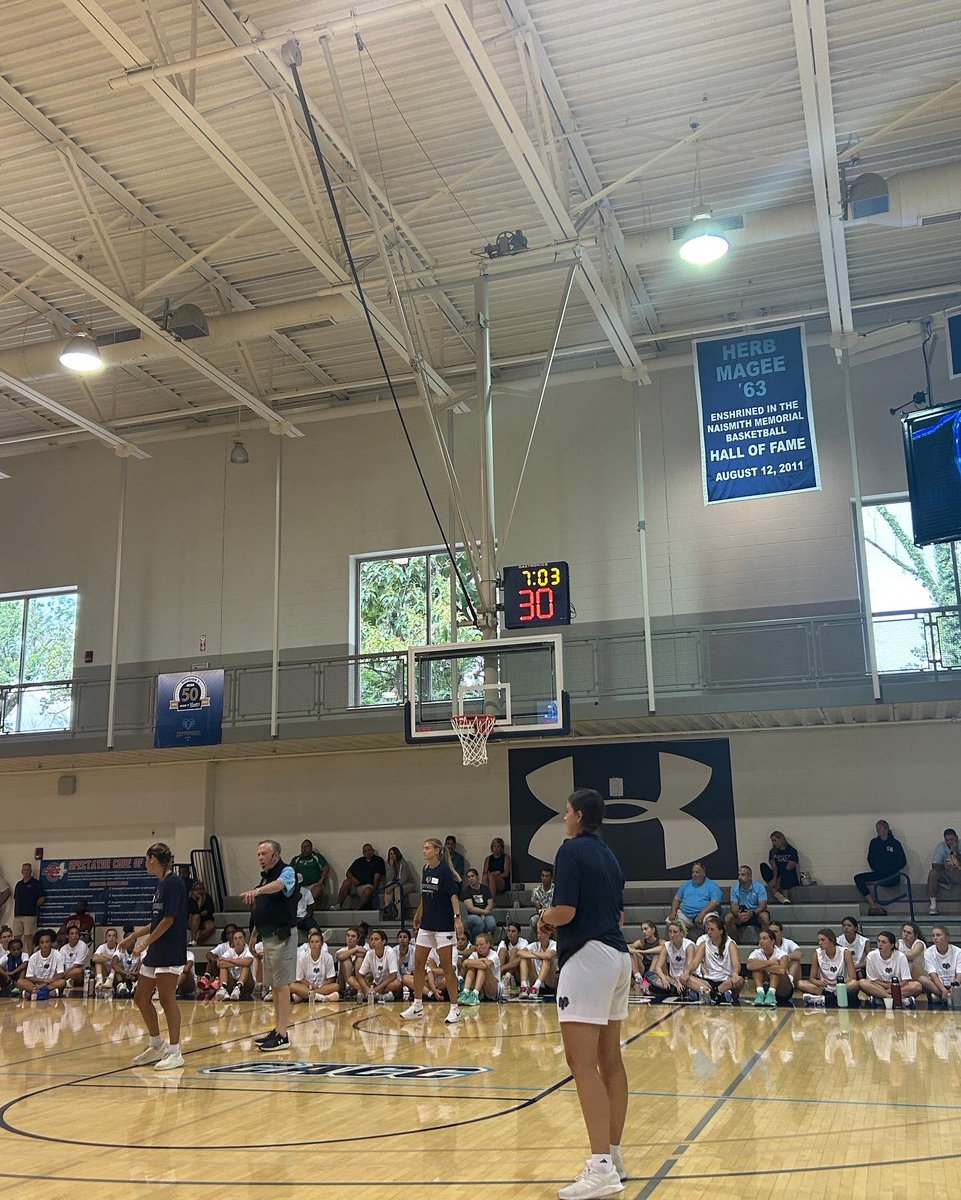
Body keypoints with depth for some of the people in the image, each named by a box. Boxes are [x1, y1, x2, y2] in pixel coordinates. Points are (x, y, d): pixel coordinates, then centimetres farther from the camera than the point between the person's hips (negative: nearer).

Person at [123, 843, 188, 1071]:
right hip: (155, 952, 10)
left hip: (170, 952, -10)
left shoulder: (174, 882, -13)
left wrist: (146, 942, -12)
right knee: (141, 998, 12)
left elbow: (169, 920, -17)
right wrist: (135, 936, 24)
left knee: (167, 999, -7)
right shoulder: (161, 883, 15)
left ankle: (175, 1052, 0)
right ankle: (157, 1045, 25)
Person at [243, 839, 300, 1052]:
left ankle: (282, 1035, -7)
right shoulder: (264, 877, 17)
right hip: (267, 937, 9)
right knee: (273, 985, 13)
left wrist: (257, 890, -50)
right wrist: (254, 935, 18)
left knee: (282, 984, -8)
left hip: (281, 936, -9)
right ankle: (277, 1029, 20)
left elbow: (279, 885, -35)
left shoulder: (287, 872, -10)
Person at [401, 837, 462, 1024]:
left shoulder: (444, 870, -13)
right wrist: (418, 916, 25)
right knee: (418, 964, 9)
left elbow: (454, 895, -19)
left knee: (446, 966, -4)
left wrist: (457, 917, -31)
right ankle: (417, 1007, 19)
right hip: (426, 925, 8)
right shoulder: (426, 869, 9)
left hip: (443, 926, -8)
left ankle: (454, 1009, 4)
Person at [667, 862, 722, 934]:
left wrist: (702, 914, -21)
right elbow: (677, 899, 20)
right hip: (684, 914, 4)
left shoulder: (712, 885, 6)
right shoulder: (686, 885, 22)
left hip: (704, 914, -4)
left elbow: (715, 902, -8)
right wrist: (673, 911, -1)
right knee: (669, 921, -22)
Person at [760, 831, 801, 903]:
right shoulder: (773, 852, 8)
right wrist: (774, 878, -21)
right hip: (778, 876, 4)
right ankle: (776, 893, -32)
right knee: (763, 866, -18)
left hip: (790, 876, -4)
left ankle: (785, 898, -46)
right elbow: (774, 867, -4)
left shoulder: (791, 851, -6)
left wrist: (779, 879, -18)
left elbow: (788, 868, -14)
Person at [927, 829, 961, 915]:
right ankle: (932, 903, -25)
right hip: (945, 875, 1)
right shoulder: (941, 846, -6)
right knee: (932, 873, -28)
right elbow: (934, 865, -12)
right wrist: (944, 866, -32)